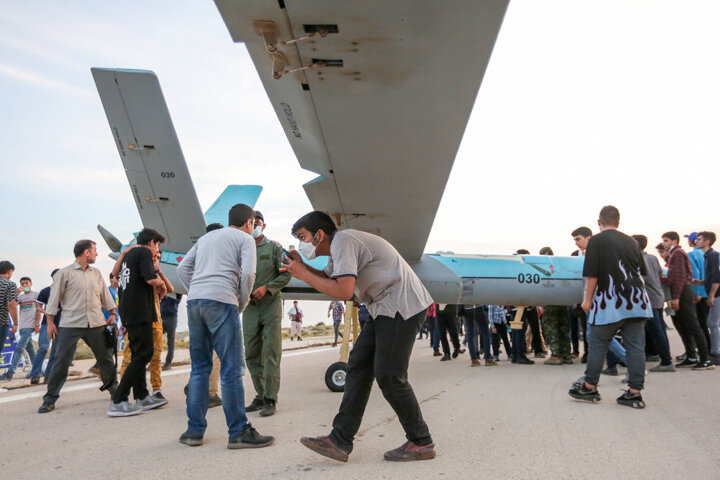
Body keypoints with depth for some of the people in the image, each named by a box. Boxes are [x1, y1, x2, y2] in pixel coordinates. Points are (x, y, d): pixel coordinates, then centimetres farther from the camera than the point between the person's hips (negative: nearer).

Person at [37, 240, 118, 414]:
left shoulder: (96, 273, 13)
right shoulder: (64, 273, -2)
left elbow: (105, 294, 19)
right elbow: (54, 298, -1)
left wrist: (112, 312, 11)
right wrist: (50, 322, -4)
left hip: (96, 324, 5)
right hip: (71, 324, -4)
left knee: (106, 358, 9)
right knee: (61, 362, -3)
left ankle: (113, 389, 25)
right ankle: (50, 400, 7)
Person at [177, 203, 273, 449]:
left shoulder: (206, 237, 27)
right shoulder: (245, 239, 8)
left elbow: (183, 268, 20)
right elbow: (248, 274, -7)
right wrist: (242, 304, 5)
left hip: (194, 302, 6)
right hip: (221, 302, -6)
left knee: (199, 368, 13)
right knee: (232, 369, -3)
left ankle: (194, 430, 15)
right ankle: (238, 432, -1)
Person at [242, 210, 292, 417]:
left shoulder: (274, 247, 5)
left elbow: (285, 274, -1)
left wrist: (266, 288, -14)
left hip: (271, 305, -3)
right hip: (250, 307, 4)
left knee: (271, 353, -7)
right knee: (252, 355, 6)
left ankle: (271, 399, -4)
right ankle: (260, 395, 18)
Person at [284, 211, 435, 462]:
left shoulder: (342, 241, -15)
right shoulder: (338, 246, 18)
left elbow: (344, 292, -25)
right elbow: (328, 278, 32)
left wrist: (303, 275, -15)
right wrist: (301, 265, 14)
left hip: (402, 307, -11)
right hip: (386, 309, 11)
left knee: (388, 375, -8)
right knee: (358, 365, 4)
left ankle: (421, 443, 6)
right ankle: (340, 440, 3)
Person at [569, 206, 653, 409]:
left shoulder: (596, 241, -4)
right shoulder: (631, 242, 13)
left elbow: (592, 274, -9)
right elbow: (642, 271, 20)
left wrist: (588, 300, -2)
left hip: (610, 302, -5)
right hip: (637, 301, 5)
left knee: (597, 344, 6)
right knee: (635, 346, 4)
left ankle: (589, 387, 14)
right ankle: (635, 392, 5)